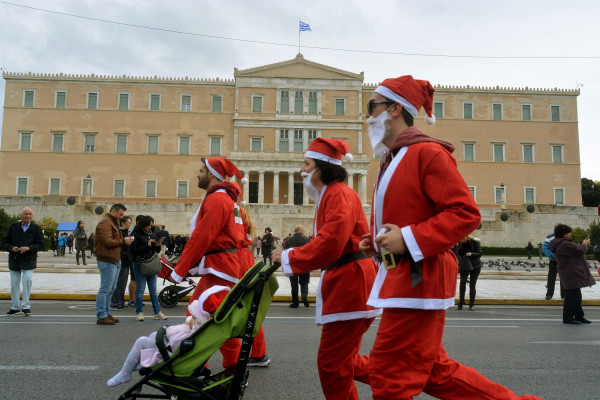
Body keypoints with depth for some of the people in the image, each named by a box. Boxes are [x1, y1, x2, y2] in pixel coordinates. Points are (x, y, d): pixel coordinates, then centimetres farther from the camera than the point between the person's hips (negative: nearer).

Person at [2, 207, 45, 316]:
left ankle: (25, 306, -2)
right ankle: (15, 307, 22)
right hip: (14, 260, 3)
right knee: (14, 284, 9)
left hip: (29, 260, -3)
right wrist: (11, 248, -13)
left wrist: (29, 248, -18)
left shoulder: (36, 228, 1)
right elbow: (4, 242, 7)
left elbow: (41, 245, -3)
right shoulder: (13, 227, 6)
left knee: (27, 280, -14)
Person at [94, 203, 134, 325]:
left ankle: (106, 313, 22)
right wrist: (123, 241, -12)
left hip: (115, 260, 11)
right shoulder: (105, 223, -12)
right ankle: (101, 316, -3)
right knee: (105, 289, -8)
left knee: (110, 289, 14)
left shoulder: (113, 223, 22)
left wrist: (124, 239, 7)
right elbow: (108, 242, -22)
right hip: (107, 260, -11)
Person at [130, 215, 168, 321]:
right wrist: (147, 246, -17)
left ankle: (157, 312, 9)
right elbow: (134, 250, -12)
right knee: (140, 289, -2)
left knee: (153, 289, 7)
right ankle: (139, 312, 9)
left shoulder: (151, 234, 15)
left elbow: (156, 251, 19)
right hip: (139, 264, -6)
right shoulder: (136, 235, -4)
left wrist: (157, 246, -2)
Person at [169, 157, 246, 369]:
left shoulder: (217, 200, -14)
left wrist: (179, 271, -15)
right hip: (214, 269, 11)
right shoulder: (219, 198, 19)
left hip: (219, 269, -11)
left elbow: (201, 238, -19)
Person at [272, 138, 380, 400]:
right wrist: (291, 255, 4)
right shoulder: (326, 196, 18)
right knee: (345, 359, 20)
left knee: (331, 363, -1)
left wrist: (289, 257, -17)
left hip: (351, 283, -11)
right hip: (343, 282, 11)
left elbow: (330, 244, -26)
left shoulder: (339, 194, -14)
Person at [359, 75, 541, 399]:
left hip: (418, 278, -10)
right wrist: (376, 241, 9)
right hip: (401, 276, 10)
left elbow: (466, 213, -17)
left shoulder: (427, 152, -12)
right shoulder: (393, 159, 16)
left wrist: (407, 239, -23)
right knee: (433, 371, 18)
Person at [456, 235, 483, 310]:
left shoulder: (475, 242, -11)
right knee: (462, 282, -14)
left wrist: (471, 254, -29)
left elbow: (479, 253, -11)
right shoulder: (460, 243, -2)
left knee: (472, 285, -1)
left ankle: (471, 304, 10)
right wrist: (458, 264, -7)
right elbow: (459, 253, 6)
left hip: (475, 266, -2)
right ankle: (461, 302, -6)